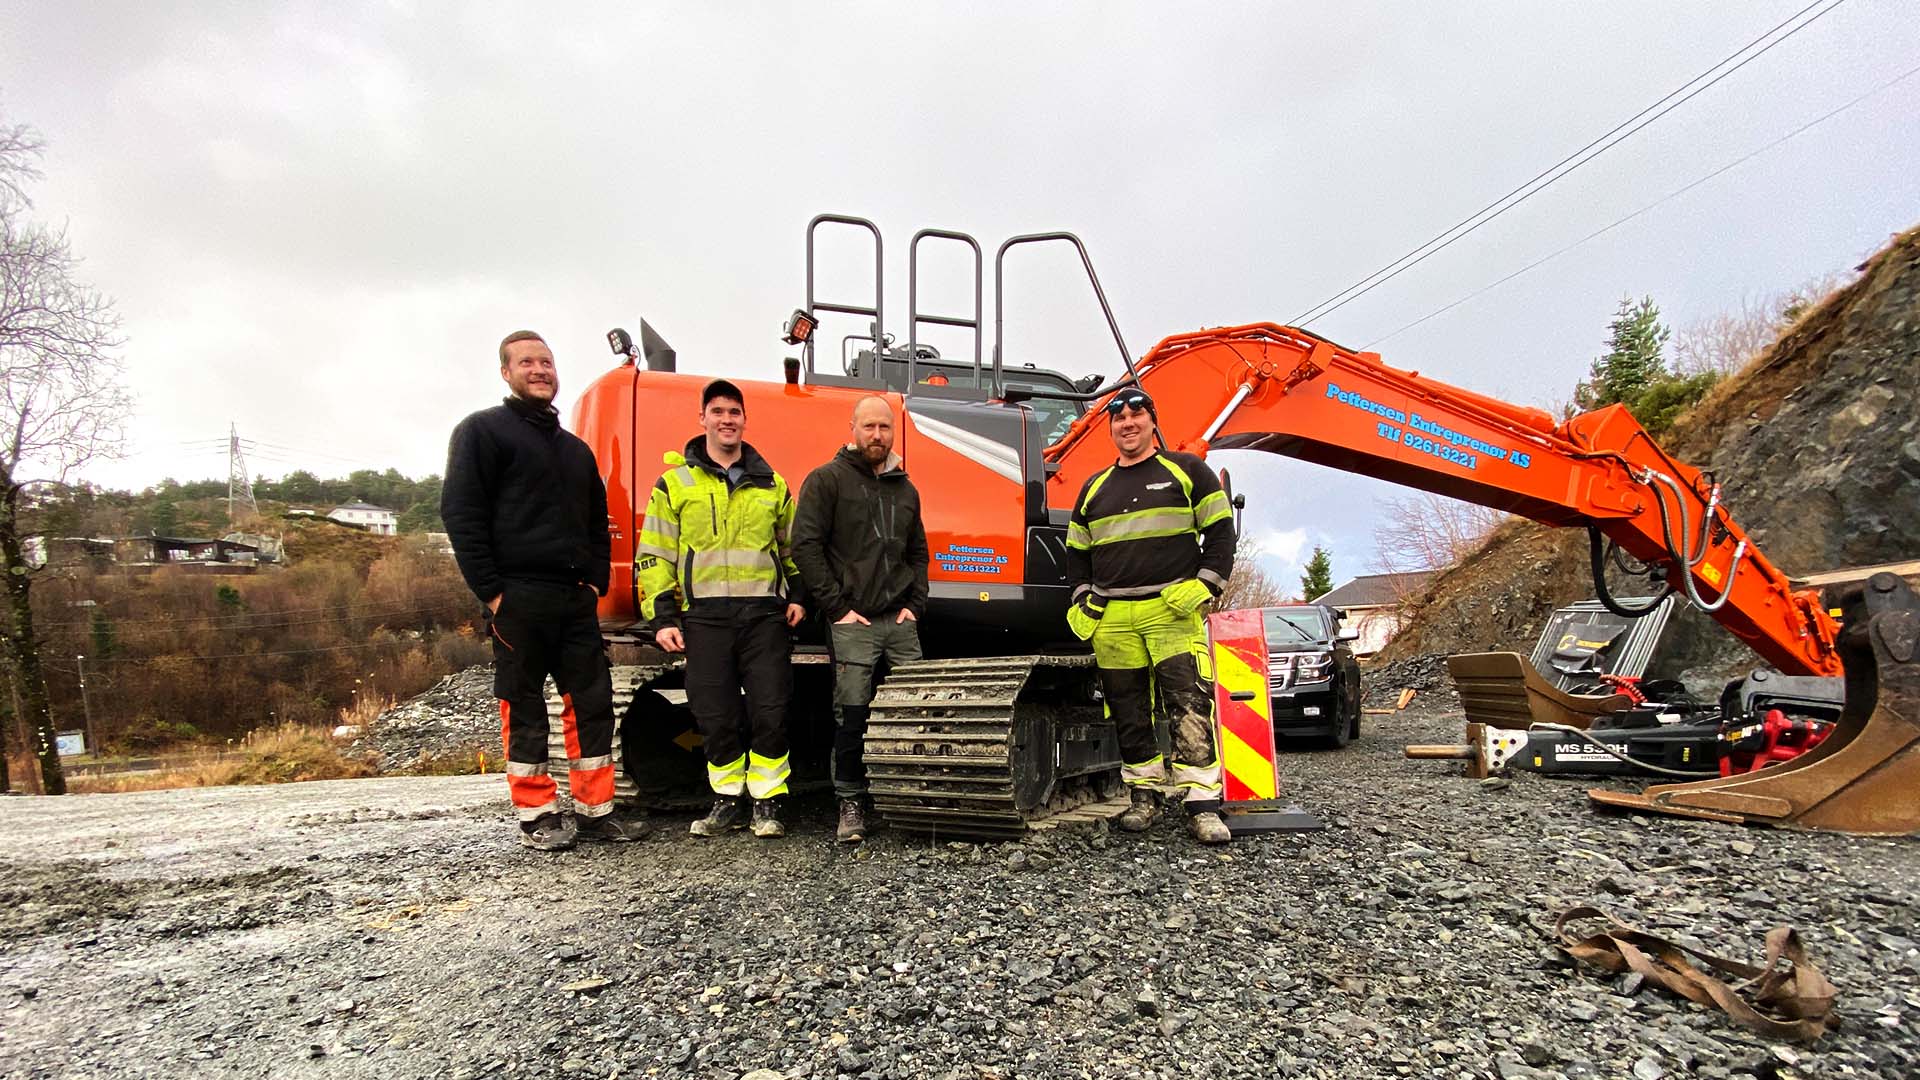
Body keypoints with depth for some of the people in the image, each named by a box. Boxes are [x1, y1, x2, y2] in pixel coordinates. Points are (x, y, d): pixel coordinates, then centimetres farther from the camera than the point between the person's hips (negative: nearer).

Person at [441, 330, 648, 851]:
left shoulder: (576, 449, 20)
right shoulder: (483, 430, 0)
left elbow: (596, 520, 24)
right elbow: (460, 514, -8)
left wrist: (596, 581, 9)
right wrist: (491, 592, -13)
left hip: (576, 600, 6)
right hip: (518, 598, -6)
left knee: (592, 701, 5)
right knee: (524, 710, 2)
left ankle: (595, 811, 14)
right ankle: (536, 816, 12)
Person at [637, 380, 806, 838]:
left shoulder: (771, 484, 15)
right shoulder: (675, 483, 9)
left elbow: (791, 546, 23)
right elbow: (654, 556, 6)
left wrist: (797, 594, 10)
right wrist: (662, 616, -2)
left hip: (765, 613, 1)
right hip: (704, 615, -1)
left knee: (770, 711, -3)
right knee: (715, 716, 1)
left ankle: (767, 803, 10)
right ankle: (728, 801, 17)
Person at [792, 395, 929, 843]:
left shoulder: (905, 489, 17)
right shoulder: (827, 480, -1)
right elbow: (805, 546, -8)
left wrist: (915, 605, 8)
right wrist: (838, 608, -11)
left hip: (901, 622, 5)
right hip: (853, 623, -5)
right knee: (852, 716, -4)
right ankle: (851, 805, 11)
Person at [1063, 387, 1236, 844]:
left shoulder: (1186, 470, 7)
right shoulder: (1094, 488, 18)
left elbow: (1220, 531, 5)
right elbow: (1077, 551, 23)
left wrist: (1205, 584, -7)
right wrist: (1082, 599, 10)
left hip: (1173, 610, -4)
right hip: (1111, 618, 4)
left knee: (1189, 703, -10)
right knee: (1129, 709, 7)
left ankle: (1202, 805, -7)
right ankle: (1143, 794, 18)